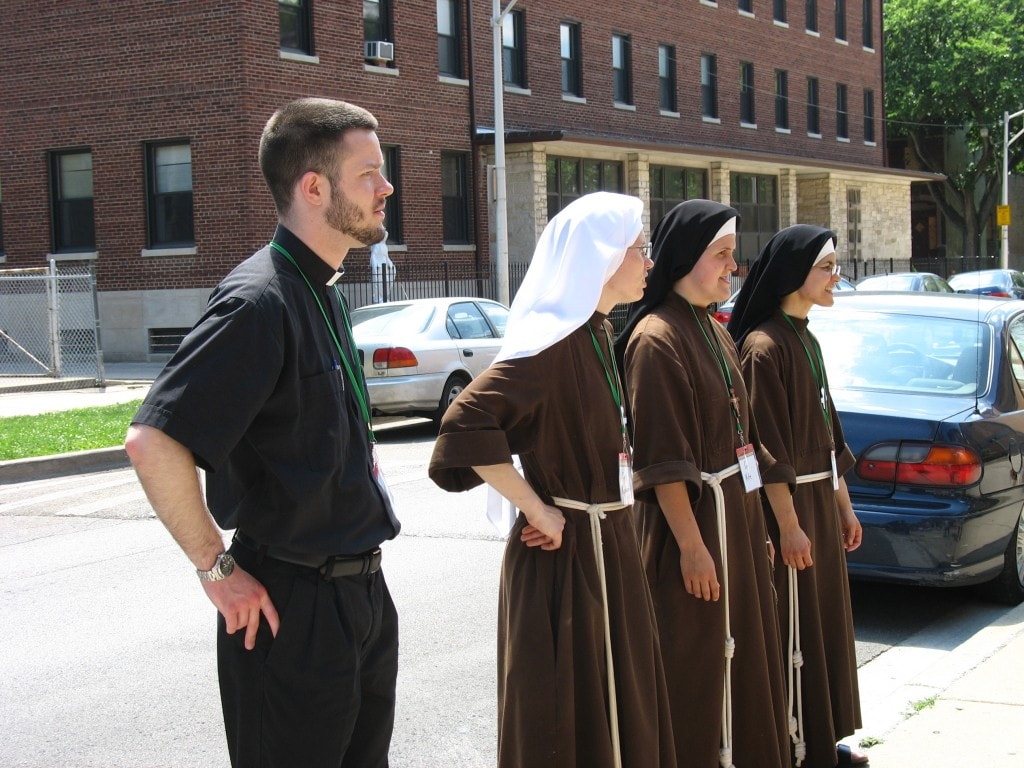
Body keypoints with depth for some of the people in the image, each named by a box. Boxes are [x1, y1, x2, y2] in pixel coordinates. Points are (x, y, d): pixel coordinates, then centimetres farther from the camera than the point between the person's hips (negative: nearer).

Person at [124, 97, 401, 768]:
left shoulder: (325, 291, 11)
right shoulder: (261, 299, -20)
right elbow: (154, 442, -28)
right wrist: (217, 569, -21)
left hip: (360, 592, 9)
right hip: (292, 608, -9)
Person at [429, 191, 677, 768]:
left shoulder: (597, 335, 10)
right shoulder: (553, 341, -19)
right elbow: (466, 424, -30)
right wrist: (537, 508, -22)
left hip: (608, 548, 9)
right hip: (567, 554, -9)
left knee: (618, 705, 17)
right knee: (570, 718, 1)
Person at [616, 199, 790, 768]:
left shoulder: (715, 332, 13)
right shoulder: (656, 338, -15)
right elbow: (662, 460, -19)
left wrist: (752, 521, 17)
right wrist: (691, 543, -20)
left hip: (738, 513, 9)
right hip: (692, 516, -9)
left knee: (741, 651, 15)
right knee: (695, 662, 0)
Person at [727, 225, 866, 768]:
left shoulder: (806, 339, 12)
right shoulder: (764, 345, -16)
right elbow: (769, 449, -19)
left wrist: (843, 505, 18)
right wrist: (789, 524, -20)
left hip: (821, 498, 9)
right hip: (789, 503, -9)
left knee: (826, 617, 15)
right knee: (795, 628, -1)